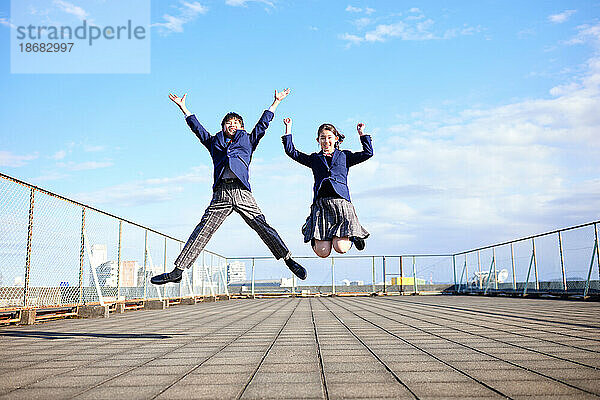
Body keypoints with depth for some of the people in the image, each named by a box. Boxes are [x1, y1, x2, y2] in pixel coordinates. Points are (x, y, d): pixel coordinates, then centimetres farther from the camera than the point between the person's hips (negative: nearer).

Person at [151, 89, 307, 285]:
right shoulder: (215, 142, 26)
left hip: (242, 191, -1)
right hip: (221, 193, 1)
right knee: (201, 231, -5)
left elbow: (263, 124, 28)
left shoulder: (247, 140, 23)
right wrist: (183, 107, 37)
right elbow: (197, 127, 33)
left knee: (263, 227, -7)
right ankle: (177, 271, -6)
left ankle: (289, 260, 2)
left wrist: (276, 102, 33)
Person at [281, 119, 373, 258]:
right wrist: (288, 129, 17)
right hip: (320, 203, 1)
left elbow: (368, 153, 13)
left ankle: (351, 235, 19)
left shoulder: (344, 156, 20)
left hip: (341, 201, -1)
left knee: (341, 248, -16)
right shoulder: (314, 158, 22)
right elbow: (291, 151, 19)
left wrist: (362, 133, 10)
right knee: (322, 252, -12)